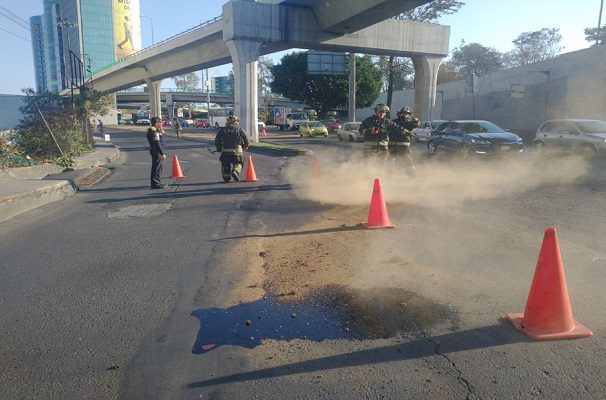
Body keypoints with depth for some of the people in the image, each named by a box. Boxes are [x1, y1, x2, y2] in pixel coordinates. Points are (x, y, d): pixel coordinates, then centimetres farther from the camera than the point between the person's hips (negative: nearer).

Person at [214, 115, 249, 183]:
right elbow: (246, 141, 7)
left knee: (225, 165, 17)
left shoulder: (222, 130, 9)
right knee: (238, 164, 12)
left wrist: (219, 149, 20)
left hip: (225, 152, 1)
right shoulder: (239, 130, 6)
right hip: (237, 152, -1)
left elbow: (217, 141, 7)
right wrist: (244, 148, 23)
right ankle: (235, 171, -15)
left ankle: (226, 177, 8)